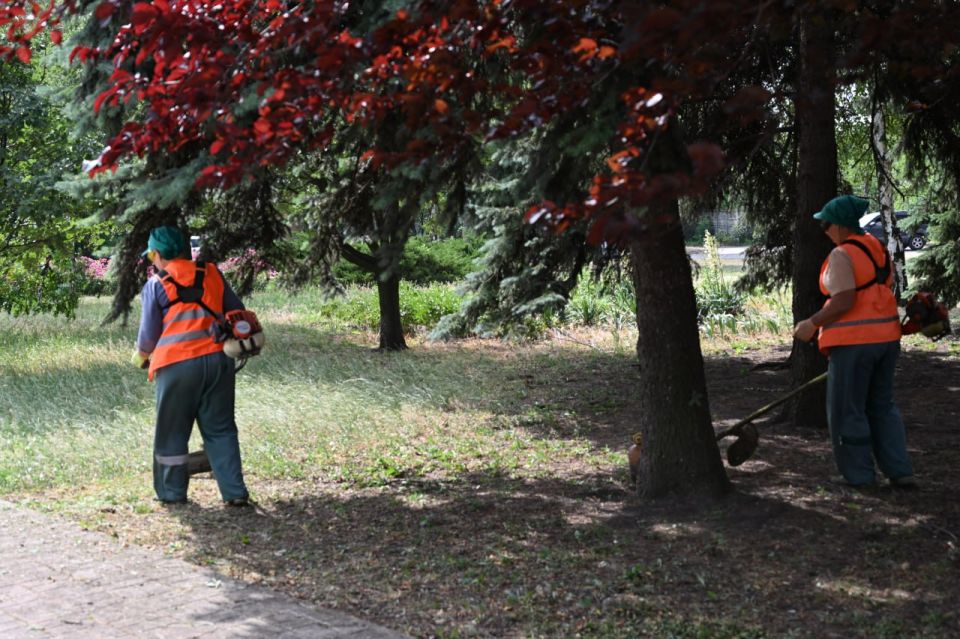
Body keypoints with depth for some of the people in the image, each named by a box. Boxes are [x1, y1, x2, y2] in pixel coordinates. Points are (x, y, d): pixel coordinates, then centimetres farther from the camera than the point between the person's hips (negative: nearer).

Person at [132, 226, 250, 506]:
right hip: (218, 359, 3)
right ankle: (235, 492, 7)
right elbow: (237, 311, 14)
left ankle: (172, 492, 20)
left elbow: (149, 334, 3)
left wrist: (141, 356, 23)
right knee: (221, 430, 10)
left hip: (177, 365, -3)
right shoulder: (211, 274, 9)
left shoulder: (155, 285, 0)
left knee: (172, 432, 12)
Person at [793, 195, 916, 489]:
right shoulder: (877, 247, 11)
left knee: (847, 410, 4)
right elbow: (886, 291, 14)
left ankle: (859, 477, 9)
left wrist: (812, 324, -12)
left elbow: (843, 301, -21)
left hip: (854, 341, -8)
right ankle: (900, 471, 14)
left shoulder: (841, 255, -15)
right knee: (882, 406, 18)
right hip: (886, 335, 8)